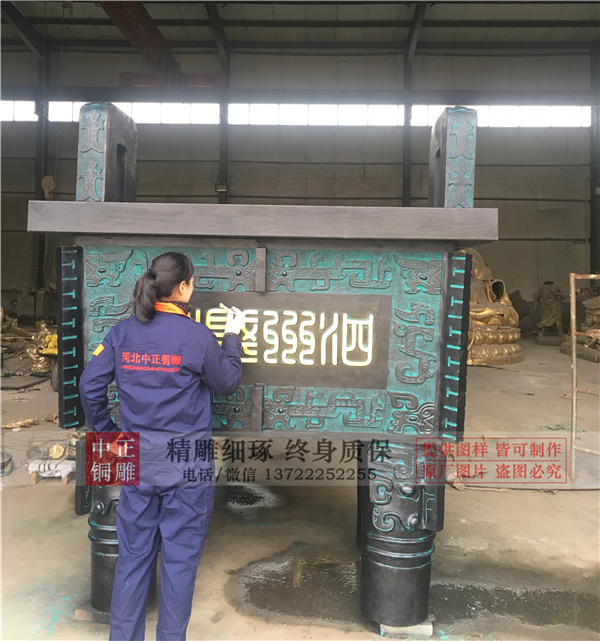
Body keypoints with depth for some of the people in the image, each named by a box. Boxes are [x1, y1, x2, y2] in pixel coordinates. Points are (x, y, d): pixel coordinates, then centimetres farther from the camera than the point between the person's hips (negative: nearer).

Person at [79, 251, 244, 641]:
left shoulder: (123, 332, -2)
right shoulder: (197, 336, -14)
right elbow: (228, 383, 0)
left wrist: (107, 430, 14)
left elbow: (90, 385, 0)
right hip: (186, 462, -4)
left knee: (134, 553, 17)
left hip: (138, 461, 4)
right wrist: (233, 338, 12)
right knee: (180, 557, 11)